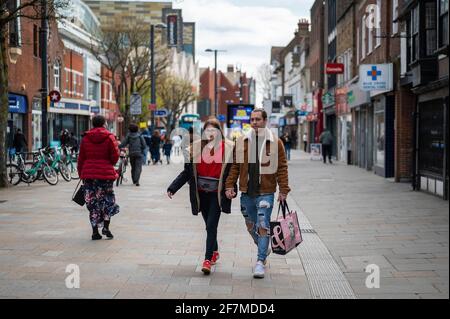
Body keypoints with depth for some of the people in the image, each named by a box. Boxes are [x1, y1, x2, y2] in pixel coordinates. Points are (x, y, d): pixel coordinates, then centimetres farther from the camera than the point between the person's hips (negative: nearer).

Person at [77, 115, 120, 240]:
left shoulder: (85, 138, 5)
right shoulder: (109, 137, -3)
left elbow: (81, 158, 7)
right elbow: (115, 156, -5)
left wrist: (81, 174, 15)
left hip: (89, 174, 2)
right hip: (105, 173, -2)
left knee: (92, 202, 7)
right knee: (108, 200, 13)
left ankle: (95, 231, 6)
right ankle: (106, 227, 3)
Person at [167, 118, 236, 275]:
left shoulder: (228, 148, -4)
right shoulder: (196, 147, 2)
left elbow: (232, 171, 0)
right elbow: (188, 171, 5)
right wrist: (173, 187, 0)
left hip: (216, 193, -3)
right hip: (201, 193, 3)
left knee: (211, 225, -10)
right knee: (209, 224, 15)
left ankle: (208, 259, -10)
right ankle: (215, 251, 35)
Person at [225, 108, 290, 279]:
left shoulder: (275, 142, -2)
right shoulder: (242, 142, 7)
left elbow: (282, 167, -1)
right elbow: (235, 166, 10)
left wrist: (283, 190, -6)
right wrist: (229, 186, 2)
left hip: (265, 192, -4)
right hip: (247, 192, 4)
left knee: (263, 226, -7)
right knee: (251, 225, 16)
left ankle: (261, 261, 0)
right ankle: (264, 248, 40)